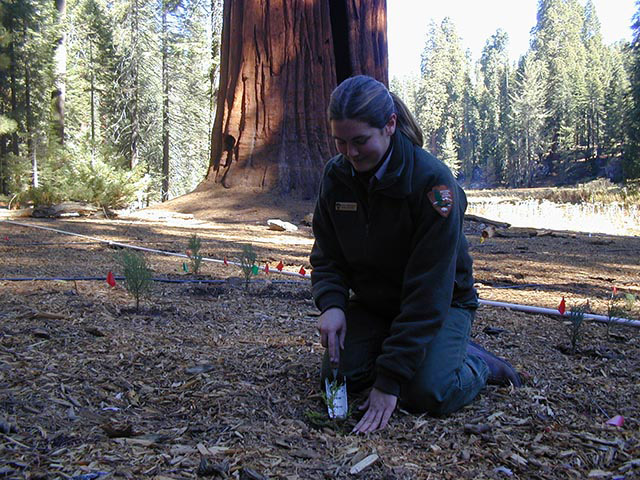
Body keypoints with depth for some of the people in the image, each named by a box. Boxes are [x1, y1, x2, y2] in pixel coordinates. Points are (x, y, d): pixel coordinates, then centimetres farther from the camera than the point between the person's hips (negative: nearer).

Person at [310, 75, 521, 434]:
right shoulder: (336, 175, -10)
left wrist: (389, 380, -31)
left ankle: (477, 363, 9)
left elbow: (428, 290, -29)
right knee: (337, 378, -15)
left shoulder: (433, 181, -28)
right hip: (370, 303, 5)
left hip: (443, 302, -4)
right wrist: (331, 303, -24)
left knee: (428, 394, -24)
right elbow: (327, 256, -1)